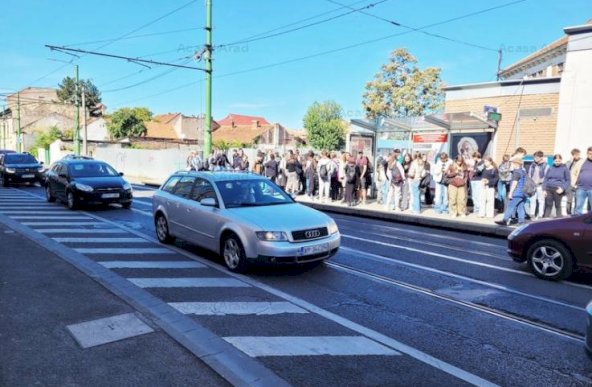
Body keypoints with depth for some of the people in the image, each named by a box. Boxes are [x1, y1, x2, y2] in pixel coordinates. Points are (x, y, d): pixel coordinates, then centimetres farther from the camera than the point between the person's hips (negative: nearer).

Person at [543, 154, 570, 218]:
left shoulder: (565, 168, 1)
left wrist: (563, 188, -11)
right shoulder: (550, 168, 10)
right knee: (548, 205, 4)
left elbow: (568, 180, 2)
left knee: (558, 206, 3)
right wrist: (544, 189, 4)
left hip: (558, 190, -3)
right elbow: (546, 179, 13)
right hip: (549, 189, 3)